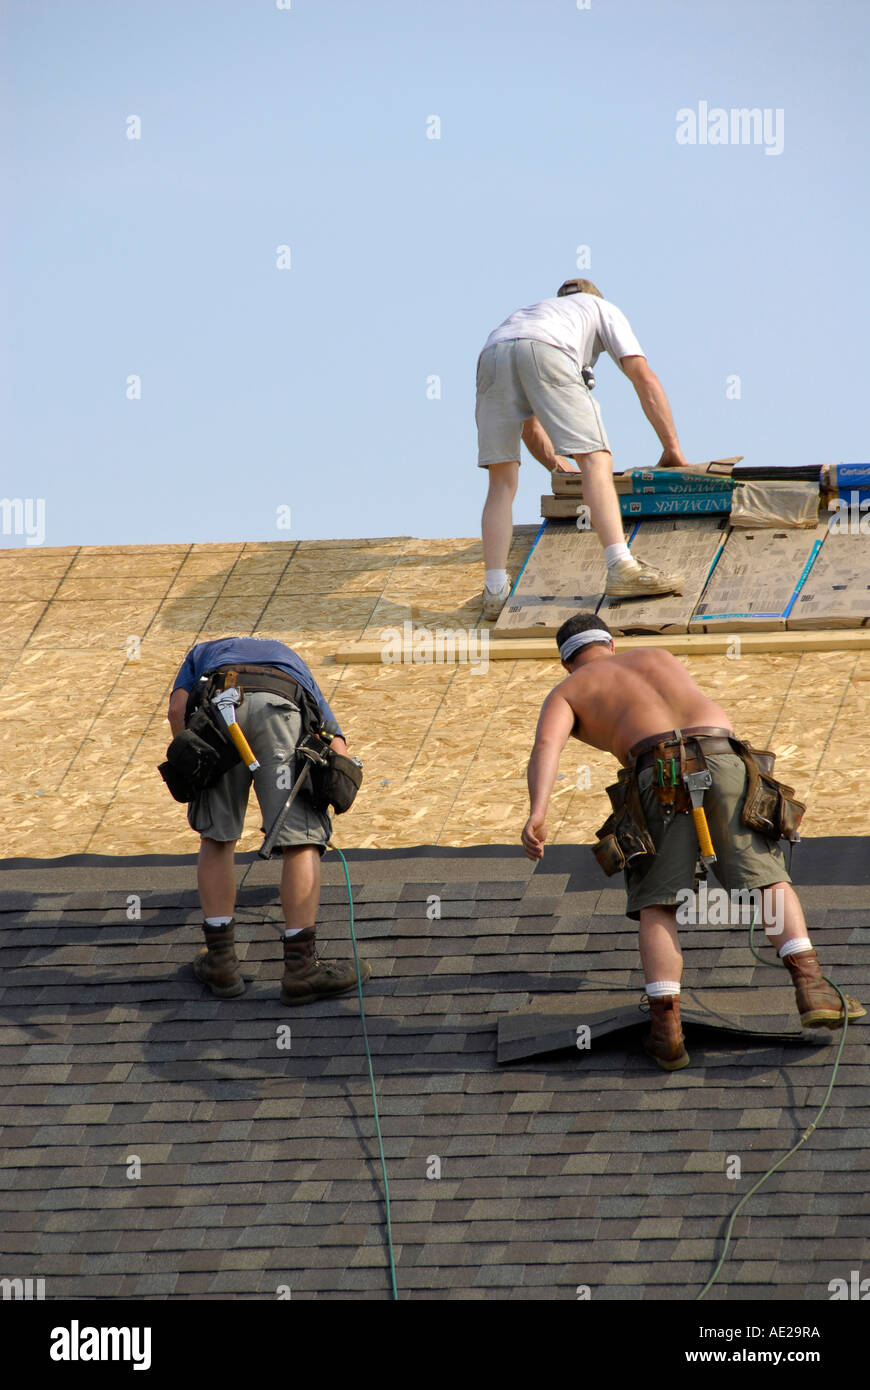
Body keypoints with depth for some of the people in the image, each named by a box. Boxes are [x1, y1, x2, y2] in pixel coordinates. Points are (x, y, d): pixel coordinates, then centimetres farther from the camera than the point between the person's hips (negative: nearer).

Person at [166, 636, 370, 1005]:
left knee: (216, 837, 16)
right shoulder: (291, 661, 43)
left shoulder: (203, 652, 40)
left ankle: (221, 961, 14)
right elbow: (336, 741, 28)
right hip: (279, 708, 0)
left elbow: (177, 708, 16)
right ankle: (301, 968, -7)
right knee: (302, 839, 1)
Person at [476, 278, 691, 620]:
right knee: (595, 459, -7)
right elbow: (643, 377, 23)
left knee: (502, 481, 10)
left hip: (492, 352, 5)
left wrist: (561, 468, 57)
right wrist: (672, 448, 27)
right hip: (544, 350, -4)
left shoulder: (533, 310, 48)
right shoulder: (603, 309, 37)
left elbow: (530, 428, 49)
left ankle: (495, 592, 1)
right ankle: (621, 569, -23)